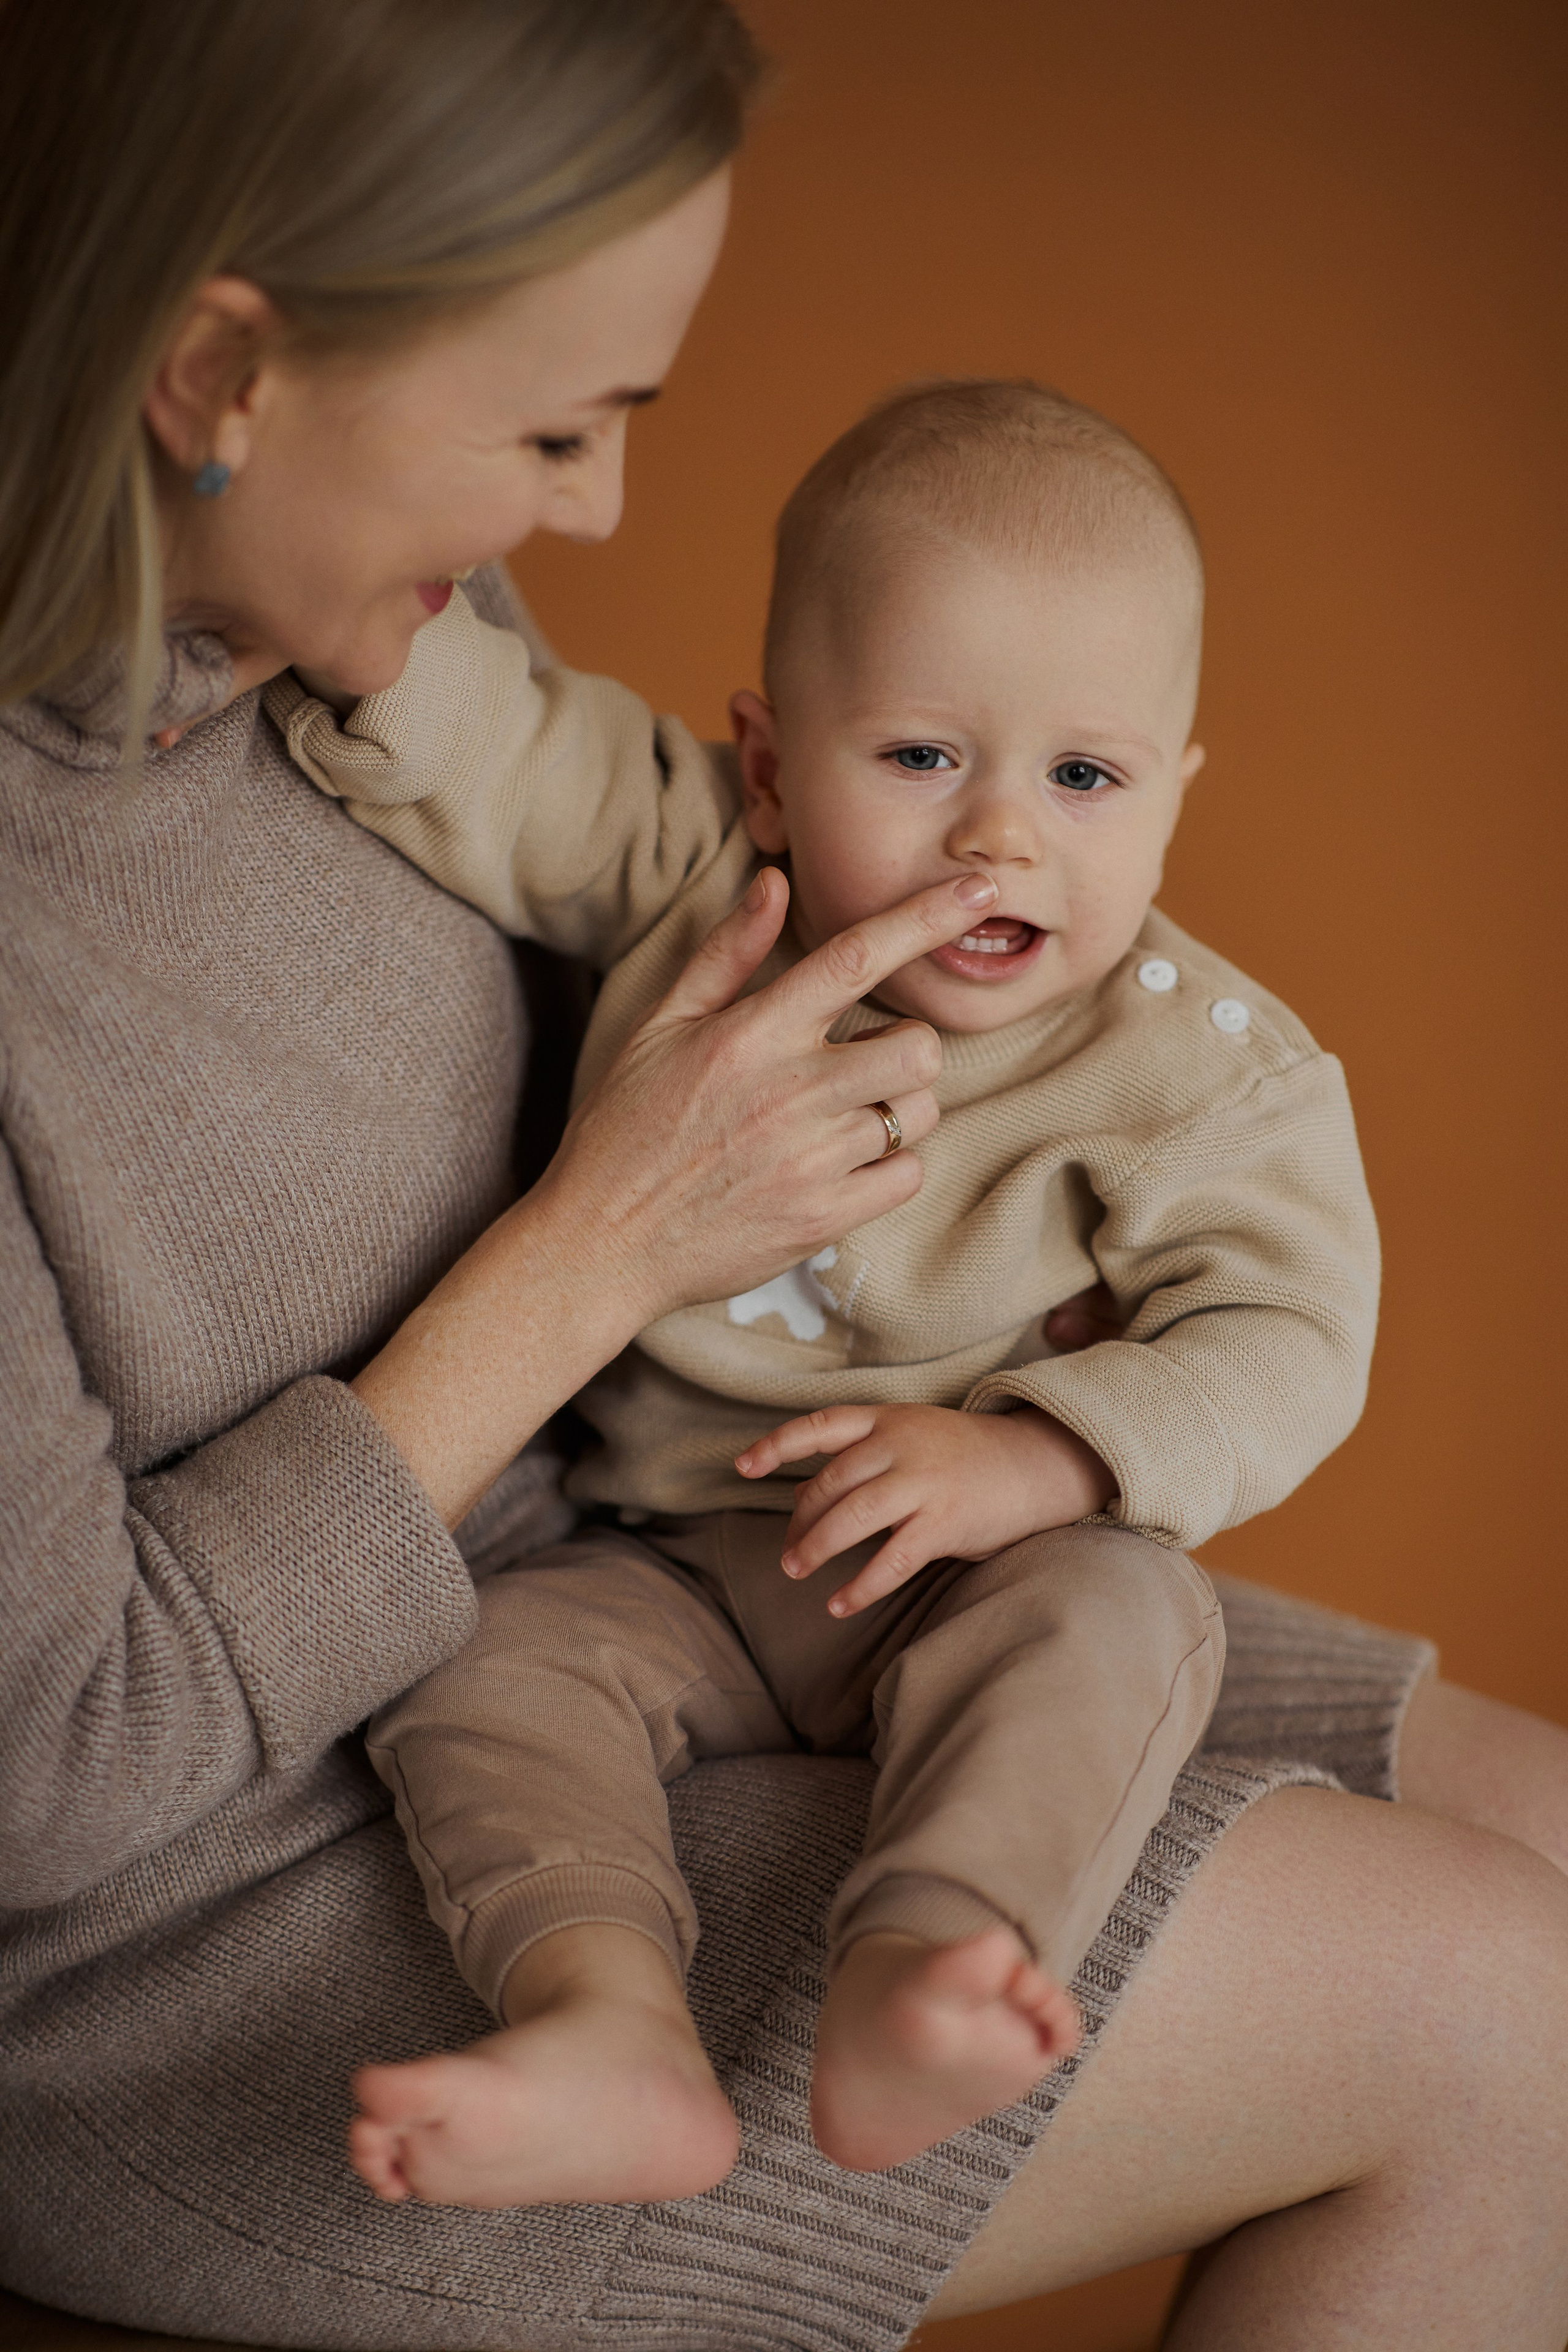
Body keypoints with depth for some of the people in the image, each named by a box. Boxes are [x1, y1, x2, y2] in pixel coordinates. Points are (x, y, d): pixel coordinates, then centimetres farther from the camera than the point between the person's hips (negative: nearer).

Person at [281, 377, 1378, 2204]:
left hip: (976, 1582, -2)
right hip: (668, 1574, 2)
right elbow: (460, 754, -8)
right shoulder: (684, 874, -6)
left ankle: (898, 1992, -50)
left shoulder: (1198, 1069, -10)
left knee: (1125, 1613, -32)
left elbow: (1279, 1343, -14)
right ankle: (612, 2033, -42)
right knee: (476, 1662, -23)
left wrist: (1027, 1460, -28)